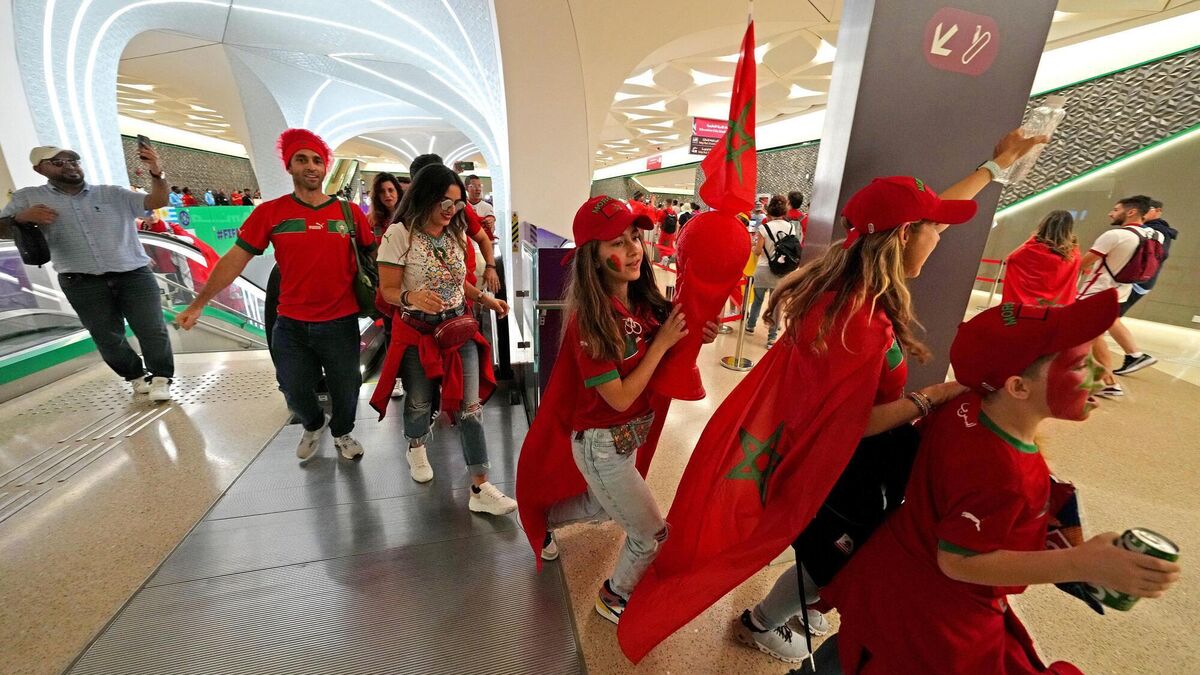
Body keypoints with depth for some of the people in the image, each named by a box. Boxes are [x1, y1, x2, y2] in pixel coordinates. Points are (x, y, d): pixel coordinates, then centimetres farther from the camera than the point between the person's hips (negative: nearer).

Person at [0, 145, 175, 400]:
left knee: (152, 330, -3)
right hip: (82, 284, 2)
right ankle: (136, 375, 26)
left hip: (134, 275, -1)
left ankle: (160, 377, 10)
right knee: (107, 337, 9)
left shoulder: (114, 194, 8)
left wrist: (156, 174, -22)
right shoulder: (28, 198, 11)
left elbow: (158, 201, -4)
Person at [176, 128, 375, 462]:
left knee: (345, 389, 12)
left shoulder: (349, 213, -2)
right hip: (290, 324, 1)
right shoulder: (270, 212, -2)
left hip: (341, 322, -1)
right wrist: (197, 304, 1)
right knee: (295, 392, 16)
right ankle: (313, 426, 47)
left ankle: (342, 433, 40)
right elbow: (235, 259, 1)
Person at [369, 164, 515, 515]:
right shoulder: (400, 235, -11)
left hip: (459, 329, 4)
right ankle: (417, 447, 50)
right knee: (420, 401, 14)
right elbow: (388, 290, -11)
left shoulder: (457, 233, 6)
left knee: (470, 406, -3)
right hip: (417, 333, -3)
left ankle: (480, 489, 4)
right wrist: (413, 297, -32)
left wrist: (485, 298, 3)